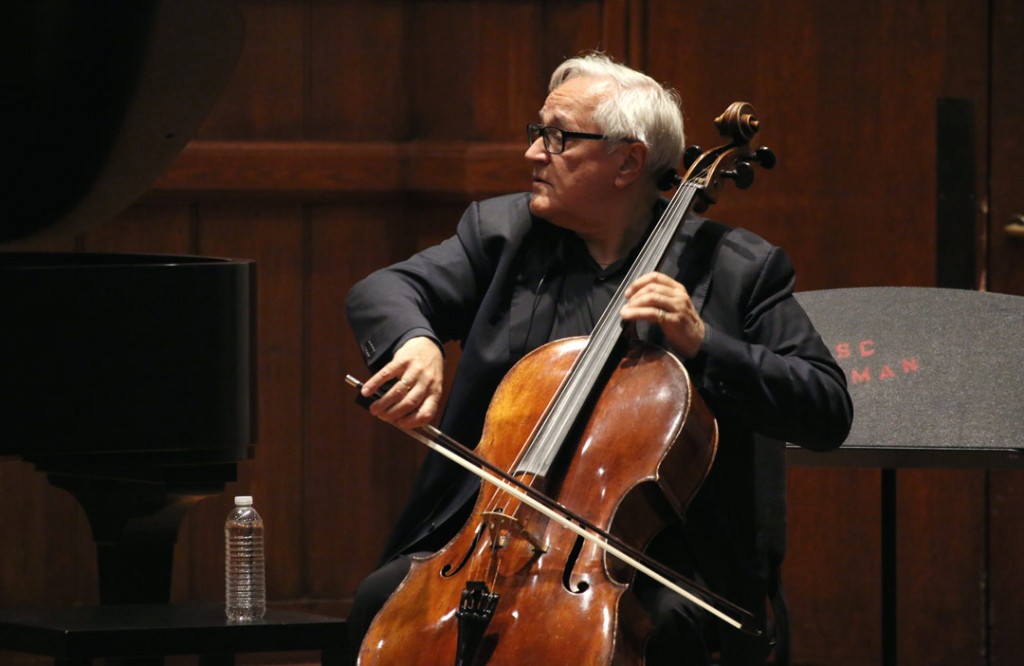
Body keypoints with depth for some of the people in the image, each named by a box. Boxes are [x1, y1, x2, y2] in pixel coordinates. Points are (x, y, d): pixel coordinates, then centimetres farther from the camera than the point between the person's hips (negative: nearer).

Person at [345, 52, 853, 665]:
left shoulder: (737, 269, 1)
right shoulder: (503, 231, 11)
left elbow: (829, 412, -4)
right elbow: (384, 292, -1)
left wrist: (703, 346, -16)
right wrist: (413, 340, -26)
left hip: (651, 558, -3)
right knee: (383, 600, -24)